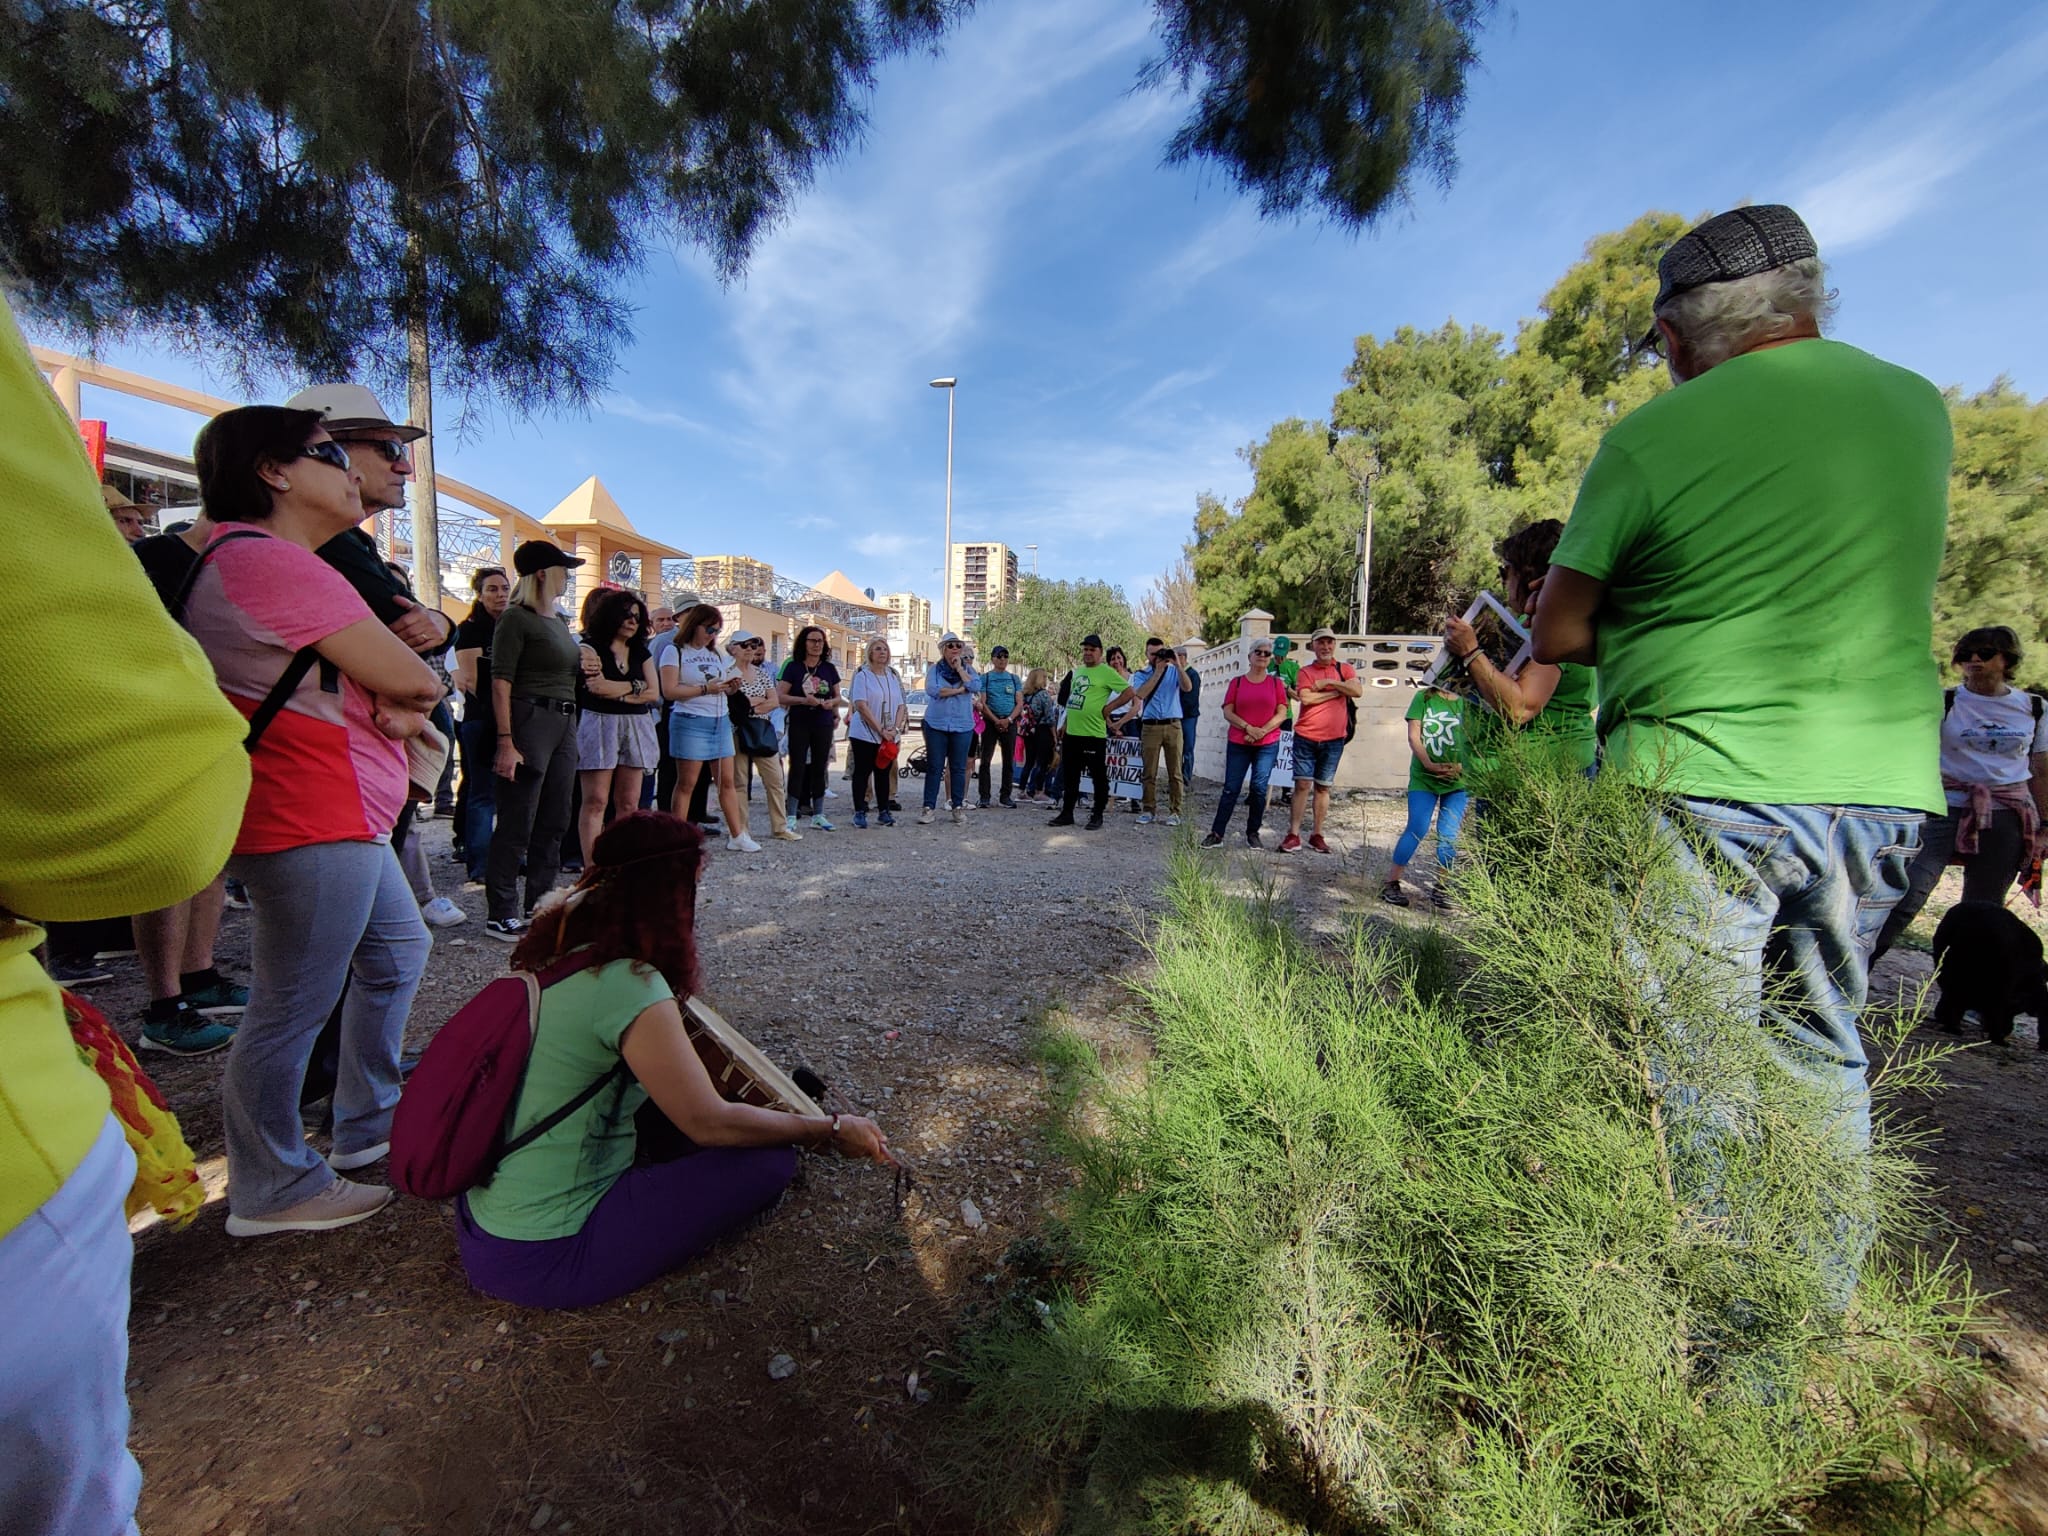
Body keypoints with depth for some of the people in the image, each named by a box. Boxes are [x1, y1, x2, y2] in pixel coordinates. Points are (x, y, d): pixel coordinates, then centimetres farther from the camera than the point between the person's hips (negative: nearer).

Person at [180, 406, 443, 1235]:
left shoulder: (269, 561, 20)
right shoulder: (271, 559, -16)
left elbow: (396, 684, 15)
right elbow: (414, 680, -20)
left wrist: (401, 706, -7)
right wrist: (412, 693, 4)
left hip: (345, 821, 11)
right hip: (313, 827, -11)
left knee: (398, 955, 20)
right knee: (291, 1010, 1)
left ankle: (366, 1127, 33)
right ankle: (271, 1191, 18)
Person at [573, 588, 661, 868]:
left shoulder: (640, 651, 16)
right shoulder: (589, 646, 3)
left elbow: (652, 693, 4)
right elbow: (597, 687, -14)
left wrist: (617, 692, -5)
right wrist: (634, 686, -3)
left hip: (636, 727, 5)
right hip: (599, 726, -4)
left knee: (629, 802, 3)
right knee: (596, 801, -5)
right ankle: (592, 869, -5)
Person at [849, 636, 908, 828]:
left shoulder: (893, 676, 11)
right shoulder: (862, 674, -5)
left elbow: (901, 705, 8)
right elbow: (861, 705, -13)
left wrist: (895, 729, -8)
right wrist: (880, 730, -17)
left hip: (889, 737, 4)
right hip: (865, 735, -4)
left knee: (883, 773, 9)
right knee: (862, 773, 2)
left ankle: (883, 811, 17)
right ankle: (859, 812, 9)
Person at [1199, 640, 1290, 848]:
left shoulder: (1276, 683, 6)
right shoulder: (1237, 682, 5)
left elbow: (1282, 713, 1)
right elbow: (1228, 712, -1)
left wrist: (1262, 731, -12)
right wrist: (1248, 728, -13)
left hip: (1268, 745, 0)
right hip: (1238, 744, 0)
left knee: (1259, 788, -2)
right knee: (1231, 788, 0)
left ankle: (1253, 833, 11)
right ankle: (1216, 834, 2)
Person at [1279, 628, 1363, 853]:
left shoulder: (1344, 668, 9)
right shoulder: (1304, 671, 4)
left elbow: (1358, 691, -8)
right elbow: (1306, 698, -13)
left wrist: (1328, 682, -12)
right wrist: (1337, 691, -7)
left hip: (1333, 740, 1)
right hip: (1306, 737, -1)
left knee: (1323, 787, 8)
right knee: (1302, 785, -3)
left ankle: (1317, 835, 15)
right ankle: (1293, 835, -1)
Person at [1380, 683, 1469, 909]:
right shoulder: (1424, 697, 1)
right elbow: (1413, 736, -3)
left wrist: (1461, 766, -16)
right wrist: (1429, 764, -16)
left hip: (1457, 780, 1)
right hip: (1424, 777, -1)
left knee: (1449, 835, 1)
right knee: (1417, 829, -6)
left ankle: (1441, 887, 16)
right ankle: (1392, 882, 5)